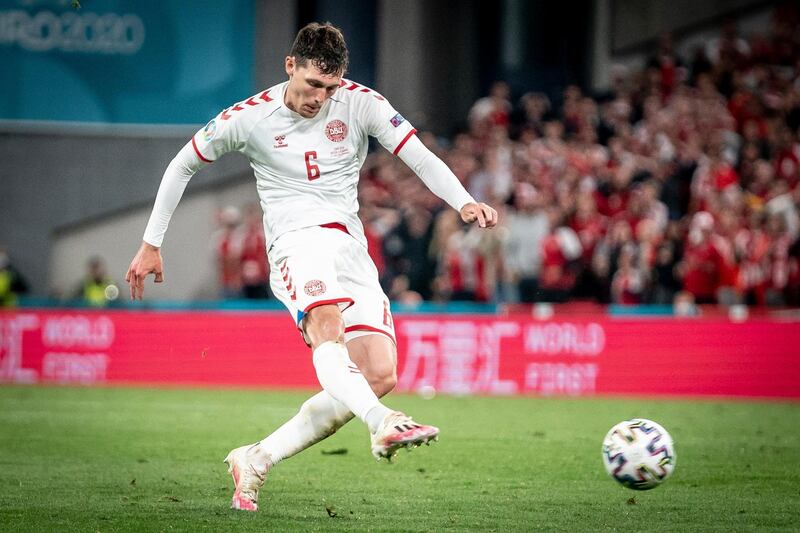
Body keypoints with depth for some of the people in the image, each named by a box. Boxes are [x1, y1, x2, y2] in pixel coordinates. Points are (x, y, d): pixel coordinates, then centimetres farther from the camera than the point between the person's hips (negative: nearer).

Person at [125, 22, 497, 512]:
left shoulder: (360, 103, 2)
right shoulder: (249, 117, 0)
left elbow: (421, 158, -5)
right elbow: (182, 166, 13)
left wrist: (464, 202, -24)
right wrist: (151, 244, 13)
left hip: (351, 247, 4)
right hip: (298, 237, -4)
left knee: (379, 376, -10)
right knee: (326, 325, -36)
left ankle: (256, 460, -2)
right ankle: (383, 424, -62)